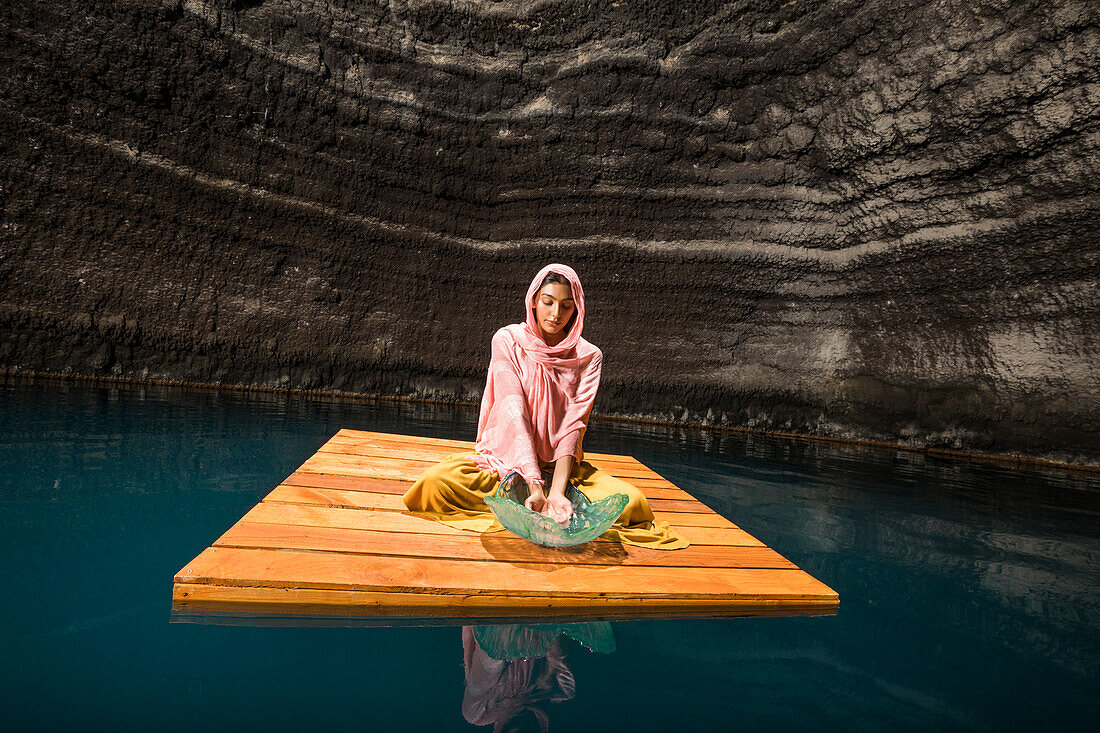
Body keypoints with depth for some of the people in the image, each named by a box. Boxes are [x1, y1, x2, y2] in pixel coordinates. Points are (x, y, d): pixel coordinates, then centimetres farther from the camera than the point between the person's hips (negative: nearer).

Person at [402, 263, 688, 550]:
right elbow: (514, 411, -19)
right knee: (437, 481, -29)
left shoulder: (588, 357, -3)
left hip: (560, 464, 2)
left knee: (631, 501, -23)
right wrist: (534, 485, -32)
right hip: (504, 458, -1)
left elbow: (573, 426, -13)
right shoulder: (508, 340, -7)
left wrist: (556, 492, -30)